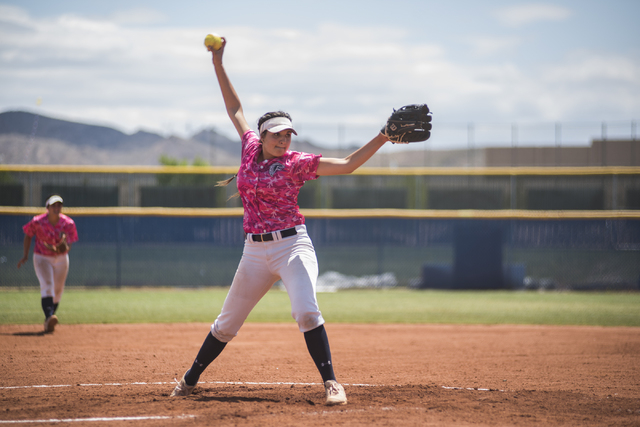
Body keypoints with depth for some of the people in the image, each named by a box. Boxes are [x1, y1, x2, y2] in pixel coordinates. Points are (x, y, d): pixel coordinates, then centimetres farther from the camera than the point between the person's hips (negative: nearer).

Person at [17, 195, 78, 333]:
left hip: (61, 259, 3)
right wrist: (25, 255, 0)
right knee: (47, 286, -23)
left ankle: (48, 321, 30)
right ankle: (49, 317, -38)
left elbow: (68, 246, -16)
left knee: (57, 290, 11)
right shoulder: (37, 222, -18)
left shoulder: (68, 224, -15)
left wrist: (63, 247, -40)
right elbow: (28, 236, 0)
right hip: (42, 258, -3)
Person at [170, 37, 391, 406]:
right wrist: (218, 65, 20)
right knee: (228, 322, 12)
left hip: (292, 245, -4)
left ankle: (331, 382, -21)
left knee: (306, 310, -24)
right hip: (256, 251, 4)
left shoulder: (297, 163, -4)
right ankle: (190, 379, 26)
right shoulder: (251, 149, 7)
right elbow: (235, 109, 18)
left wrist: (383, 138, -20)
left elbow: (346, 164, -10)